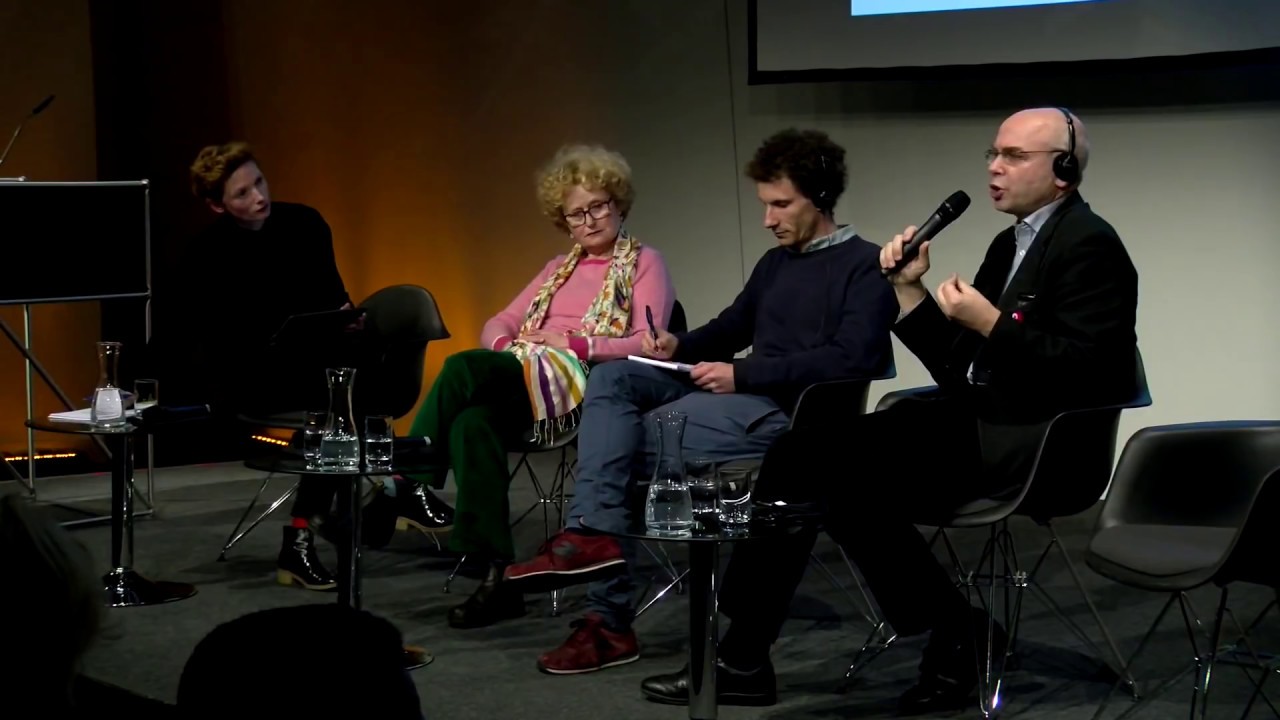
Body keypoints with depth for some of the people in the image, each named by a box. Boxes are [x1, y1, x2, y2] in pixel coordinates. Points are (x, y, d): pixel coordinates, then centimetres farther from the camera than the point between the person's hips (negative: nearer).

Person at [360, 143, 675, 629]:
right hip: (523, 384, 5)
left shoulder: (644, 263, 12)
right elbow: (499, 323, 23)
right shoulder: (560, 267, 30)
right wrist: (506, 346, -1)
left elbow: (647, 345, -3)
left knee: (464, 367, -31)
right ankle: (494, 577, -35)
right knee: (472, 423, -33)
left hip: (582, 384, -5)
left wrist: (574, 343, -12)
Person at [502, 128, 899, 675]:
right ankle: (595, 531, -24)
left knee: (623, 443, -17)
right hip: (743, 396, 9)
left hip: (789, 413, -8)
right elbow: (729, 329, 29)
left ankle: (609, 620, -14)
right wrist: (680, 346, 5)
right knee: (613, 377, -11)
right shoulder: (775, 262, 22)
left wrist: (743, 374, -18)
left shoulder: (863, 267, -5)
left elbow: (850, 358, -17)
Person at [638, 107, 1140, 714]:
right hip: (980, 420, 9)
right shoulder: (1011, 244, 19)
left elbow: (1083, 369, -19)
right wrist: (909, 290, 6)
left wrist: (990, 324, -18)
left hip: (1030, 443, -9)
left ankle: (956, 633, -5)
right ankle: (743, 657, -5)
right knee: (803, 453, -5)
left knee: (849, 480, -24)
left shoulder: (1088, 245, -9)